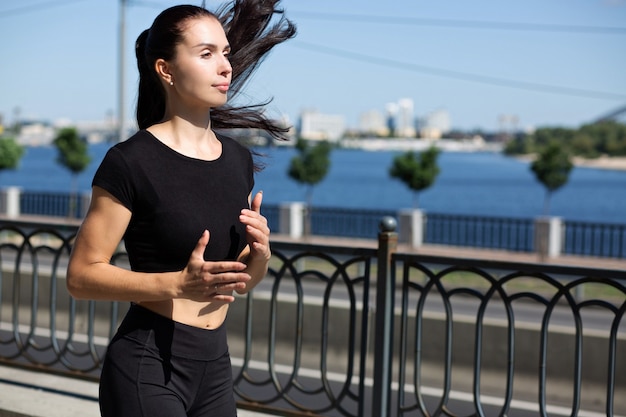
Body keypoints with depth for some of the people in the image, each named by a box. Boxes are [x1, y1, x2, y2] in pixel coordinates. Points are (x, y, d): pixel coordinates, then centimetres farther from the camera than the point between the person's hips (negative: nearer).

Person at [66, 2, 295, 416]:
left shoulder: (239, 159, 7)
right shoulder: (131, 161, -13)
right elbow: (82, 275, -13)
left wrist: (261, 253, -7)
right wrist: (179, 284, -25)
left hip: (215, 362, 6)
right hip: (149, 364, -6)